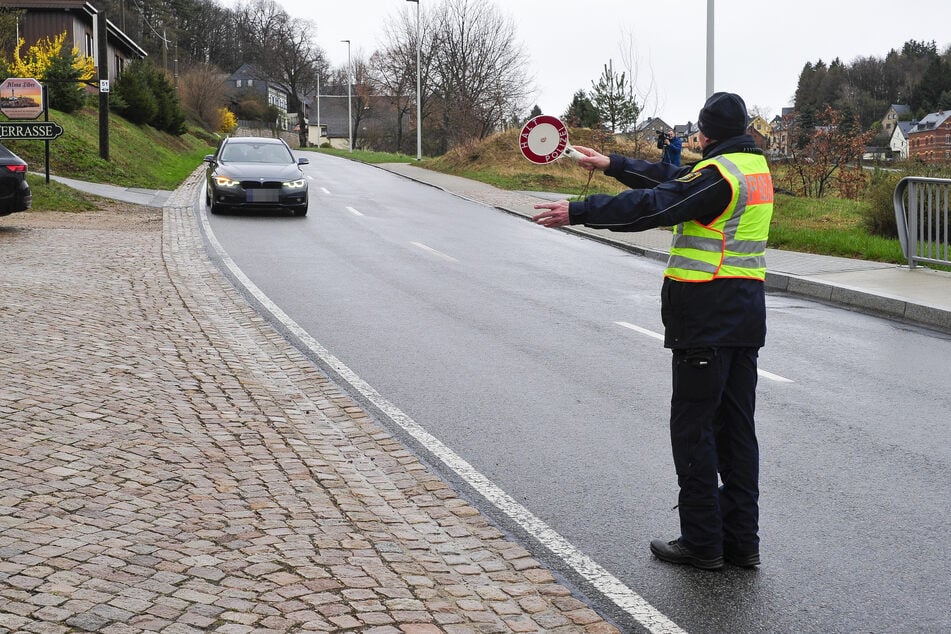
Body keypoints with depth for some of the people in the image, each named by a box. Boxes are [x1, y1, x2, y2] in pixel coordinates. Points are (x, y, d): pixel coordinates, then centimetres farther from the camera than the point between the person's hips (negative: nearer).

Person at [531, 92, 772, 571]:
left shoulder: (717, 174, -15)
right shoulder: (756, 166, 14)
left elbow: (653, 205, -23)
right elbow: (671, 178, 21)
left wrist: (578, 212, -19)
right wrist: (612, 165, 25)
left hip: (705, 318, -9)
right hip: (747, 316, 9)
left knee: (692, 427, 0)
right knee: (736, 428, 12)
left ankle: (702, 542, 5)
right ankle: (742, 541, 17)